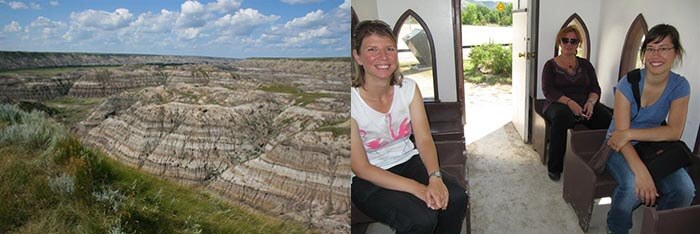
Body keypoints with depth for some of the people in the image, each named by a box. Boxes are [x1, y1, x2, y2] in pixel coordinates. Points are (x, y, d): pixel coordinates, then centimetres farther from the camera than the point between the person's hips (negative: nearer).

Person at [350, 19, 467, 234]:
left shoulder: (408, 88, -6)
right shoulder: (353, 100, -21)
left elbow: (424, 139, -8)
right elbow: (361, 168, -19)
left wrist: (435, 177, -28)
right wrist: (416, 188, -27)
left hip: (408, 161, 5)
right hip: (368, 179, -4)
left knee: (456, 197, -19)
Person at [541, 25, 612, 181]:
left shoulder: (585, 64, 19)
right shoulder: (551, 65, 8)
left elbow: (595, 88, 10)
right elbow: (548, 90, -5)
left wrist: (590, 102, -13)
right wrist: (569, 102, -21)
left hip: (585, 105, 4)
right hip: (559, 104, -3)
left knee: (608, 118, -29)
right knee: (561, 117, -40)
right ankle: (554, 167, -25)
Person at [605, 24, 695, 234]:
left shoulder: (680, 86, -5)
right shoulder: (628, 83, -16)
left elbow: (674, 132, -14)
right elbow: (621, 132, -21)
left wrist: (631, 133, -29)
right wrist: (640, 170, -35)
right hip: (621, 148, -3)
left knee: (685, 189, -23)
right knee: (632, 185, -32)